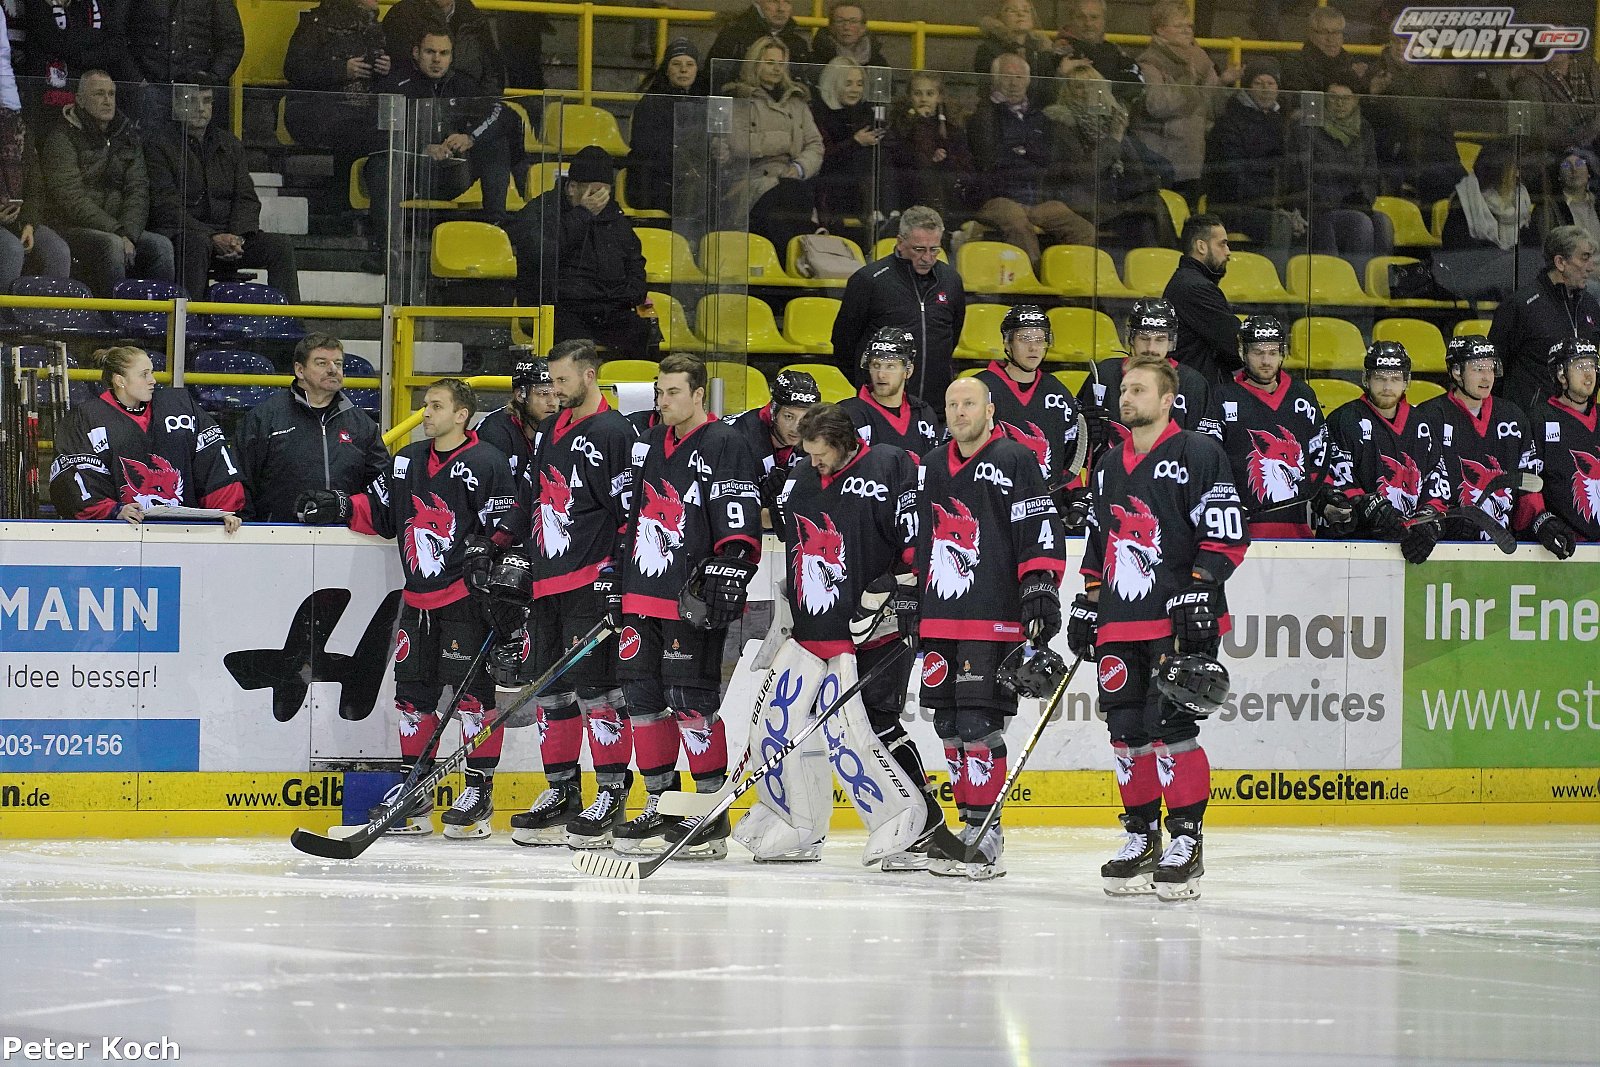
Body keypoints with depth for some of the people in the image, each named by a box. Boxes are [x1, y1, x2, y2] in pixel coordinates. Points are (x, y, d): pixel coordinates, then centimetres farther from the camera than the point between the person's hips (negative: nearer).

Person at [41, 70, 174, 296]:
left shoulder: (127, 136, 15)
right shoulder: (62, 137, -4)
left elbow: (138, 190, 7)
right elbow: (72, 199, -13)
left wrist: (128, 233, -13)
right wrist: (116, 233, -19)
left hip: (117, 228, 5)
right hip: (70, 227, -5)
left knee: (161, 246, -19)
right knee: (112, 245, -34)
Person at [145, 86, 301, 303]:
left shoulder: (231, 145, 19)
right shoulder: (158, 144, 1)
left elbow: (247, 198, 13)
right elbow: (166, 206, -10)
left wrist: (238, 236, -9)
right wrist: (213, 237, -19)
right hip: (180, 233, -5)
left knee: (281, 245, -15)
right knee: (198, 244, -39)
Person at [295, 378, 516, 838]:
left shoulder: (486, 464, -8)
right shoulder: (406, 461, 15)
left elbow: (507, 533, -11)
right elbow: (380, 512, 21)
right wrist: (339, 507, 5)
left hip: (464, 597, -7)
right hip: (417, 599, 7)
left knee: (469, 689, -6)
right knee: (412, 690, 8)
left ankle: (480, 790, 0)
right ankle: (415, 790, 16)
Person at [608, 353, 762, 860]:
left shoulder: (725, 446, -8)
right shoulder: (649, 444, 17)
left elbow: (740, 526, -14)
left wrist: (726, 574, -22)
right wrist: (617, 584, 23)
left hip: (693, 600, -8)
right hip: (643, 594, 8)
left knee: (691, 702, -9)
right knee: (644, 698, 9)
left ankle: (711, 815, -4)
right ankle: (660, 808, 17)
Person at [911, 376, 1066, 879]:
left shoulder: (1013, 460, -4)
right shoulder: (932, 467, 17)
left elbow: (1042, 531, -8)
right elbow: (919, 541, 24)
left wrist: (1040, 587, -16)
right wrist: (908, 601, 21)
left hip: (995, 620, -7)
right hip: (939, 617, 7)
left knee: (979, 724, -12)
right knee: (949, 724, 8)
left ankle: (985, 832, -10)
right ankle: (970, 822, 16)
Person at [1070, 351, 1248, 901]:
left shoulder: (1197, 454, -4)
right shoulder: (1108, 465, 19)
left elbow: (1226, 534, -10)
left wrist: (1198, 593, -17)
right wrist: (1087, 605, 20)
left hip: (1180, 622, -7)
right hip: (1120, 620, 7)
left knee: (1169, 727, -13)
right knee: (1127, 731, 5)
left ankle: (1186, 840, -7)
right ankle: (1141, 838, 14)